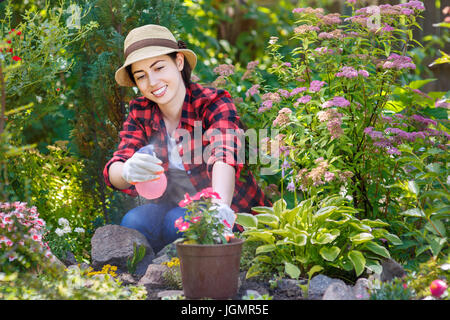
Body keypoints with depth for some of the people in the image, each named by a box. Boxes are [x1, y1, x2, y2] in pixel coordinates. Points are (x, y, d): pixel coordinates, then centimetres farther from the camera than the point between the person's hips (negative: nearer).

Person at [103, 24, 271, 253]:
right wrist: (127, 172, -45)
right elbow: (113, 171, -18)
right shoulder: (140, 113, -4)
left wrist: (220, 206, -60)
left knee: (178, 222, -31)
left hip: (235, 211, -4)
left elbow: (223, 156, -38)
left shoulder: (214, 103, -18)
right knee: (133, 221, -25)